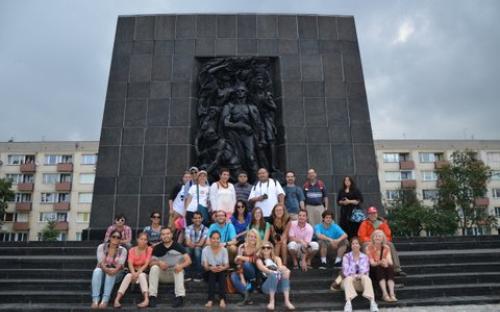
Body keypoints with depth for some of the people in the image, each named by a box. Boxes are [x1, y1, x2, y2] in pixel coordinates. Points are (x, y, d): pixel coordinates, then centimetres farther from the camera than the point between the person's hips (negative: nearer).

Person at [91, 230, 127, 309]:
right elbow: (101, 261, -16)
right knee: (97, 271, -34)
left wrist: (115, 270, -38)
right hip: (102, 270, 0)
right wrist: (106, 269, -38)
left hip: (115, 273, 0)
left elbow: (120, 264, -16)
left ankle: (105, 300, -41)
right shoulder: (101, 247, -4)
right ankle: (95, 300, -41)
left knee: (112, 273, -34)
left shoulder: (123, 250, -3)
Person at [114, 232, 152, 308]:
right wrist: (133, 273, -29)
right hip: (133, 272, 2)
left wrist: (139, 272, -27)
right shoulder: (132, 250, 4)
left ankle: (146, 299, -50)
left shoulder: (149, 249, -2)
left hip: (144, 272, -2)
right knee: (128, 275, -31)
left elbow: (147, 264, -12)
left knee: (141, 275, -35)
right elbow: (130, 263, -9)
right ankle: (117, 300, -41)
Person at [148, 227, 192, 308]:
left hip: (175, 273, -2)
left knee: (179, 269, -31)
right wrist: (159, 263, -29)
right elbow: (151, 262, -8)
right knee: (154, 267, -25)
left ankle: (180, 297, -35)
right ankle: (152, 297, -26)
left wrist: (181, 265, -39)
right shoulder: (157, 248, -1)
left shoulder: (178, 246, -9)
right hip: (162, 275, 2)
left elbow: (188, 260, -18)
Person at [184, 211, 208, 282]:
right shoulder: (188, 228, 1)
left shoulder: (205, 229, -3)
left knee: (197, 249, -33)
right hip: (190, 249, 1)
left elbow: (201, 243, -12)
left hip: (200, 249, -1)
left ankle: (198, 275, -25)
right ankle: (188, 275, -23)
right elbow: (188, 242, -14)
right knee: (187, 249, -31)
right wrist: (196, 244, -28)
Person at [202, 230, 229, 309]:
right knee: (212, 271, -33)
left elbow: (227, 265, -9)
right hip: (209, 274, 0)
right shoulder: (205, 250, -5)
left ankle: (222, 299, -41)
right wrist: (211, 268, -35)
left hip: (221, 273, 0)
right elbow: (205, 266, -12)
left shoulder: (224, 250, -3)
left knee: (221, 270, -32)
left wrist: (222, 268, -33)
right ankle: (210, 299, -41)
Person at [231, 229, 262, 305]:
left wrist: (241, 257, -20)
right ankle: (246, 294, -38)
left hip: (255, 273, -2)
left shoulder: (259, 248, -7)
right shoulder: (242, 247, -5)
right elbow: (239, 263, -12)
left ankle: (252, 284, -10)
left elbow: (254, 260, -24)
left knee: (246, 264, -31)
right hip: (244, 274, 2)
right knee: (233, 275, -29)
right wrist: (242, 279, -23)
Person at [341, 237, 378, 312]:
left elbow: (365, 271, -3)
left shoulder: (364, 257, 9)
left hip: (362, 281, 1)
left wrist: (360, 275, -24)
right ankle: (348, 303, -54)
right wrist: (353, 275, -23)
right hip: (350, 280, 0)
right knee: (348, 278, -34)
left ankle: (372, 302, -49)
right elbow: (345, 271, -5)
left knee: (366, 278, -31)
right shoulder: (346, 256, 6)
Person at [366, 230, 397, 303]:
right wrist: (380, 262, -34)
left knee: (390, 267, -29)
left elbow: (390, 261, -8)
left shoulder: (386, 248, 6)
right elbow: (372, 263, -13)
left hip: (386, 269, 2)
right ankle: (385, 294, -44)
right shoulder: (369, 248, -2)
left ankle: (392, 294, -41)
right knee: (379, 268, -34)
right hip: (374, 270, -2)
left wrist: (387, 263, -32)